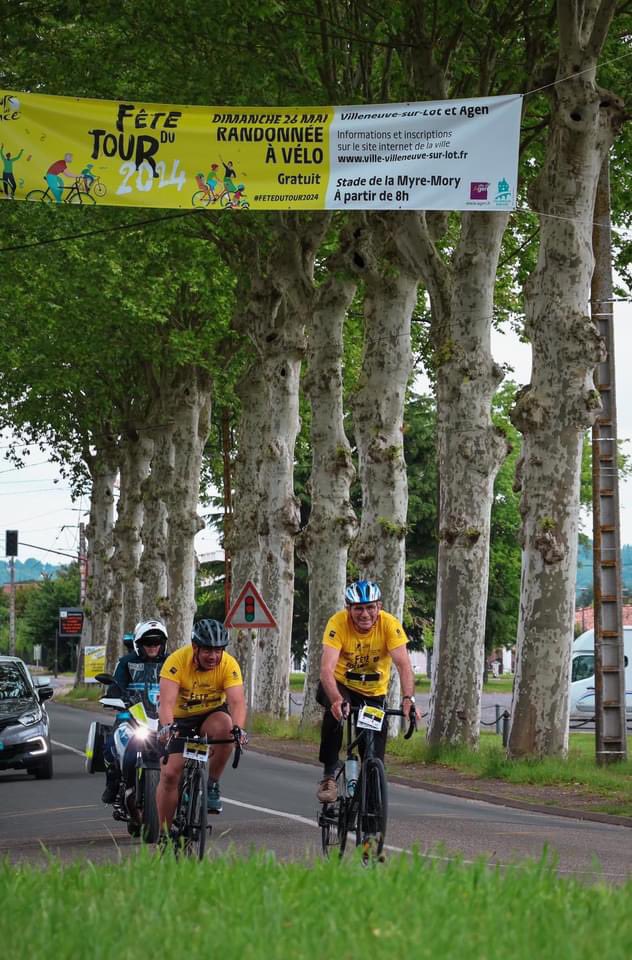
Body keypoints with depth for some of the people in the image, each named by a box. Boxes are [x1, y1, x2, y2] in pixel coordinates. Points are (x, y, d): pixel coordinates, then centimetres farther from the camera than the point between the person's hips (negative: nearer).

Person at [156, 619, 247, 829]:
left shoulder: (229, 664, -20)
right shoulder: (177, 661, -24)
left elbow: (237, 701, -31)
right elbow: (167, 701, -34)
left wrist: (238, 729, -50)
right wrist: (167, 726, -53)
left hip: (211, 716, 1)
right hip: (179, 719, 0)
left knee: (225, 726, -34)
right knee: (169, 774, -11)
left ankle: (212, 785, -15)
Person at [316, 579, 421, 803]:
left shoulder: (390, 624, -23)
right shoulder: (338, 623, -27)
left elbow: (403, 664, -31)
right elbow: (327, 668, -36)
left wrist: (408, 698, -48)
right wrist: (337, 699, -53)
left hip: (374, 692, 2)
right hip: (340, 685, -2)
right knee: (335, 713, -33)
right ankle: (329, 774, -21)